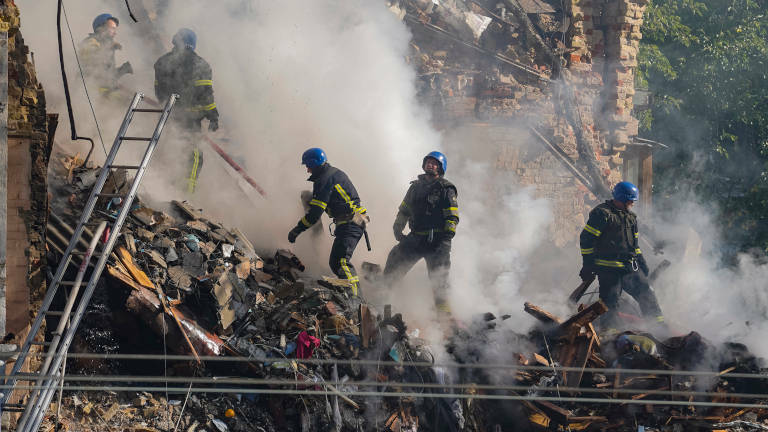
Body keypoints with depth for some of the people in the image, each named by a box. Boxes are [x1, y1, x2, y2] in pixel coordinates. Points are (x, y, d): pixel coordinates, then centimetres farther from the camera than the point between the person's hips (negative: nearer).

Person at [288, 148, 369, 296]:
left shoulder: (324, 181, -12)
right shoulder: (335, 173, 18)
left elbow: (315, 213, -15)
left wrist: (297, 230, -7)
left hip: (349, 225, -10)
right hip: (357, 222, 10)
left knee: (340, 261, -22)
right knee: (335, 262, 12)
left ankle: (355, 295, -34)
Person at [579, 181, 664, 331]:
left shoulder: (631, 217, 18)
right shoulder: (602, 214, -9)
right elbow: (586, 239, -11)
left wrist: (642, 263, 22)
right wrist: (588, 266, -13)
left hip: (630, 267, 8)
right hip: (608, 268, -8)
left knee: (646, 294, 7)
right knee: (610, 301, -9)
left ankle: (660, 326, 15)